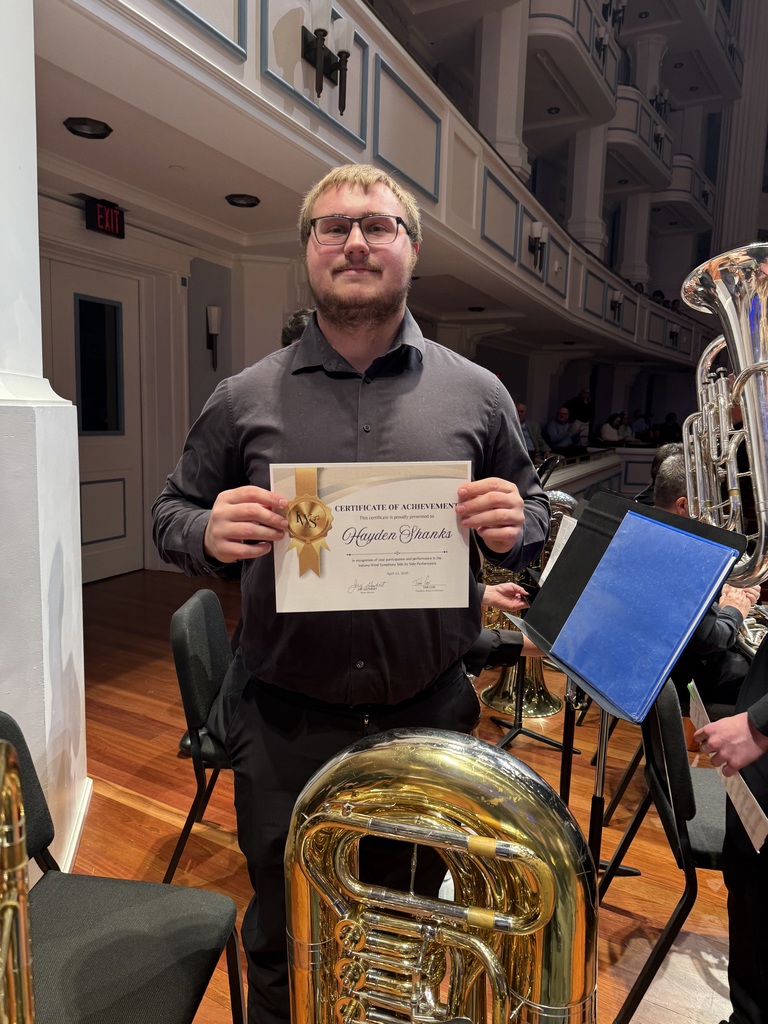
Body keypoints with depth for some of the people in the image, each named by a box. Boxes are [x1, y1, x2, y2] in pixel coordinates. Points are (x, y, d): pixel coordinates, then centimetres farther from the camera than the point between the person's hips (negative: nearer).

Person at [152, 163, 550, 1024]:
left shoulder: (477, 394, 0)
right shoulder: (244, 398, -2)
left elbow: (535, 521, 7)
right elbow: (170, 513, 5)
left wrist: (513, 529, -16)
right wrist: (209, 534, -18)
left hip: (430, 718, 1)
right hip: (285, 726, 0)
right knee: (283, 951, 22)